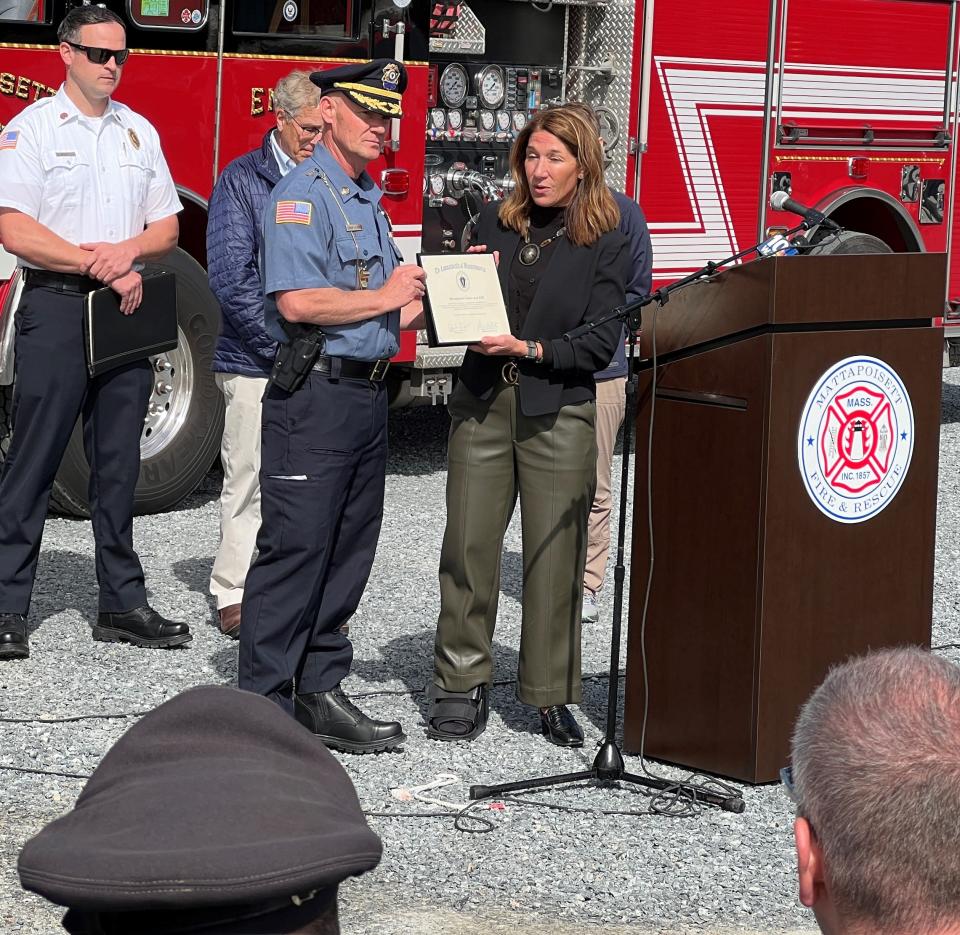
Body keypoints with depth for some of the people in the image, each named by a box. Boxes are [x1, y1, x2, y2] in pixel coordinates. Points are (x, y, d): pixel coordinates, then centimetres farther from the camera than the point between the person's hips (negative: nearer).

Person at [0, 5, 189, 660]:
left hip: (127, 312, 5)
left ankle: (123, 604, 14)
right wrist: (96, 263, -16)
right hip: (56, 309, -5)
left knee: (119, 464, 8)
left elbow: (168, 226, 13)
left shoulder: (139, 132, 13)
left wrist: (130, 250, -9)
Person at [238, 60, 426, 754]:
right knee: (295, 548, -7)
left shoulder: (369, 201, 18)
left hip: (367, 393, 9)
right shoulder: (303, 194, -10)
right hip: (314, 394, -9)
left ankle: (320, 692, 17)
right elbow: (298, 301, -23)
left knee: (349, 551, 10)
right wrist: (385, 297, -12)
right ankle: (264, 706, -4)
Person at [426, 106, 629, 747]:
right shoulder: (496, 225, 10)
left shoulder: (607, 245, 0)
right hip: (483, 405, 3)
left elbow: (599, 344, -5)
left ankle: (552, 696, 9)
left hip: (558, 413, -3)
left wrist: (532, 349, -18)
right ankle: (463, 686, 8)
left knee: (554, 558, 0)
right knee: (469, 546, -1)